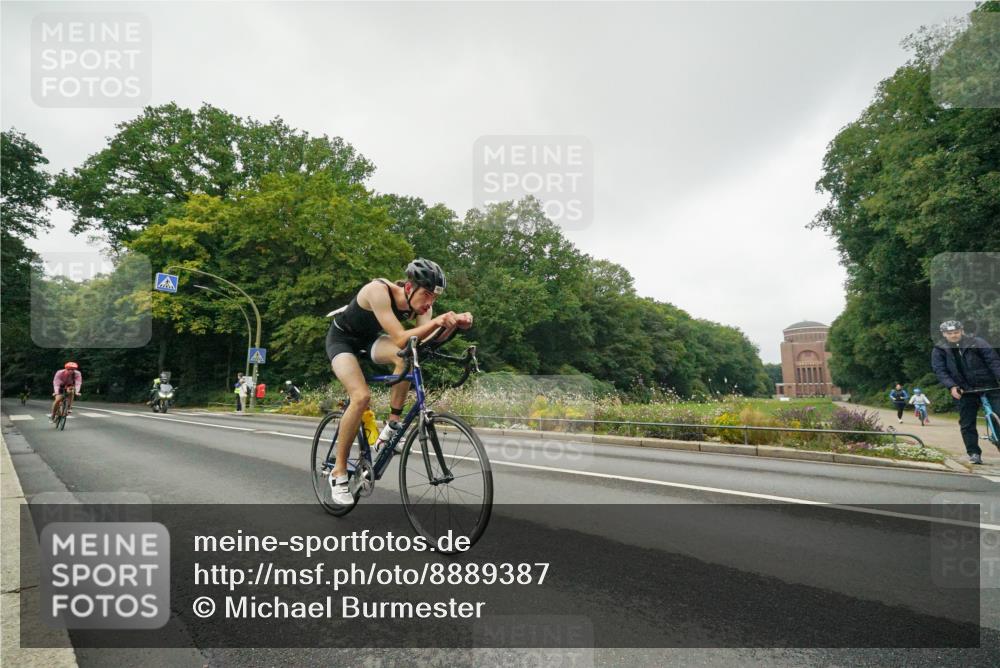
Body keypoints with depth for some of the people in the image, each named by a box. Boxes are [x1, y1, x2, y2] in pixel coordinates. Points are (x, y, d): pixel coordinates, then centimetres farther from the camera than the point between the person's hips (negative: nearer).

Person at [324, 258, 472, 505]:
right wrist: (437, 321, -53)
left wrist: (454, 323, -43)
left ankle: (392, 424, -13)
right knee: (362, 396, -26)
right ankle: (338, 471, -10)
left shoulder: (421, 303, -17)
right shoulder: (379, 290, -35)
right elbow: (400, 339, -42)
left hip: (370, 339, 5)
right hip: (342, 338, -5)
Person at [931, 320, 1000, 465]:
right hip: (964, 391, 1)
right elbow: (940, 371, -5)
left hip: (988, 386, -1)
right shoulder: (939, 351, 3)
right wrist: (951, 386, -19)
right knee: (967, 424, 1)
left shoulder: (977, 343, 1)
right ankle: (974, 453, 9)